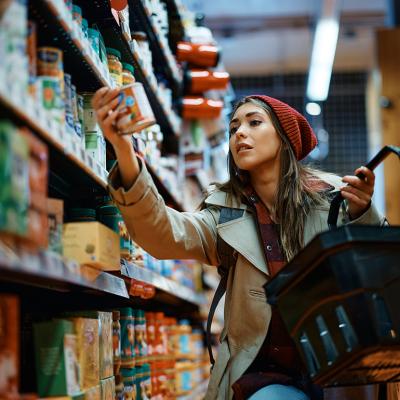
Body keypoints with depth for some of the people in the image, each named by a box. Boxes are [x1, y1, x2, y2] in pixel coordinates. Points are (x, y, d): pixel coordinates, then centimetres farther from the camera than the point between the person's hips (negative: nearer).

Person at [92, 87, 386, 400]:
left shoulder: (332, 195, 2)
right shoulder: (225, 212, 4)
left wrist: (362, 213, -19)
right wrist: (125, 154, -30)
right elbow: (168, 235, -16)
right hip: (267, 373, 0)